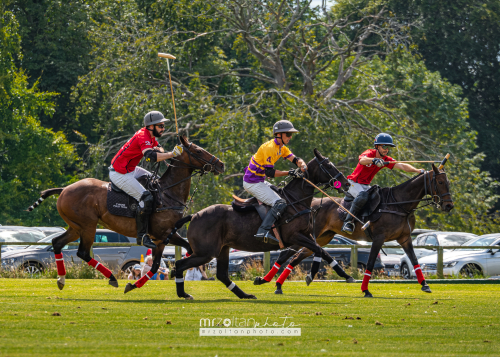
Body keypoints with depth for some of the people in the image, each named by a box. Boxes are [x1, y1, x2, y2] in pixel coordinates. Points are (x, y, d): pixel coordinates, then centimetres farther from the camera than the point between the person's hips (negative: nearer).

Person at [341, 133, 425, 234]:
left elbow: (402, 166, -12)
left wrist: (418, 171, -27)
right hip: (354, 183, -8)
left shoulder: (386, 160, 1)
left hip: (366, 186, 8)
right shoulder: (370, 153, -16)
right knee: (363, 196, -35)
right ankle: (348, 222, -32)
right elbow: (362, 160, -41)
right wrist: (374, 160, -61)